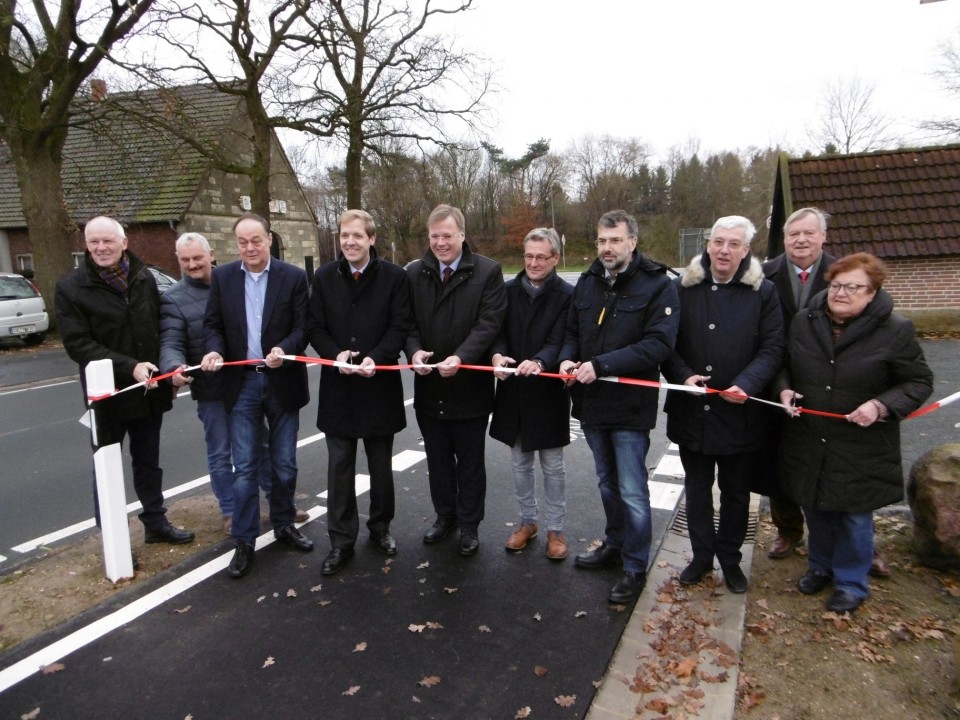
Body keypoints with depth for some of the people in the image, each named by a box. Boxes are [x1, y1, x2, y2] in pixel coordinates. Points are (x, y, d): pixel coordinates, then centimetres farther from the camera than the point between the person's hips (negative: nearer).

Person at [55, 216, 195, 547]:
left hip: (149, 390, 4)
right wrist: (129, 368, -24)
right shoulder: (71, 286, -8)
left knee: (148, 463, 18)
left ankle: (156, 523, 33)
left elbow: (161, 327, 9)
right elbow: (77, 344, -15)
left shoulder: (144, 278, 3)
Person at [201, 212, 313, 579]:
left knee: (284, 464, 12)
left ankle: (284, 525, 32)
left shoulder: (293, 277, -2)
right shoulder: (222, 277, 4)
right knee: (245, 468, 3)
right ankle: (244, 542, 15)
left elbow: (303, 327, -5)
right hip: (241, 383, 1)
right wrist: (215, 350, -15)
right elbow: (212, 324, 6)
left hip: (282, 382, 0)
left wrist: (285, 349, -24)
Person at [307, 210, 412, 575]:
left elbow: (400, 326, -7)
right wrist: (336, 354, -15)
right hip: (337, 385, 2)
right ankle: (341, 540, 18)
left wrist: (375, 358, -21)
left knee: (381, 463, 13)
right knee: (339, 465, 6)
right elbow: (315, 328, 3)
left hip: (380, 384, -1)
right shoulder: (324, 277, 3)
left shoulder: (394, 276, -4)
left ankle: (380, 527, 32)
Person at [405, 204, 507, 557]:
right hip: (429, 386, 4)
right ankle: (445, 515, 38)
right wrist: (414, 350, -18)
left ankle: (469, 525, 30)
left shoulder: (488, 271, -7)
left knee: (470, 462, 12)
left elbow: (488, 323, -15)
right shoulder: (414, 272, 4)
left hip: (470, 385, -3)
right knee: (437, 459, 18)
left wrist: (460, 357, -28)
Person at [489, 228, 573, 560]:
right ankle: (527, 521, 35)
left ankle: (555, 529, 26)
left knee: (552, 465, 10)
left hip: (548, 391, -4)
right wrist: (497, 355, -22)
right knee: (520, 462, 16)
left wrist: (539, 362, -36)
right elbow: (498, 331, -1)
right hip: (514, 389, 4)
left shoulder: (567, 295, -9)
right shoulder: (509, 290, 3)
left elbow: (559, 341, -16)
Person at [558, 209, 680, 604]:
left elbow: (659, 343, -20)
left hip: (630, 406, -6)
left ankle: (636, 567, 21)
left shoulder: (658, 285, -10)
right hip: (591, 404, 6)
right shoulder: (587, 282, 8)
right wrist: (568, 359, -7)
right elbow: (572, 332, 16)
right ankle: (615, 544, 41)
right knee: (607, 483, 21)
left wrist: (601, 365, -25)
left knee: (632, 491, 2)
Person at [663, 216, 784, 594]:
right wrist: (683, 375, -16)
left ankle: (730, 559, 35)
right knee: (696, 488, 15)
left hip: (741, 412, -1)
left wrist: (747, 384, -21)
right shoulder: (683, 288, 0)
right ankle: (701, 555, 33)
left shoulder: (763, 292, -2)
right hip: (691, 410, 1)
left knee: (736, 491, 15)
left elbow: (772, 349, -4)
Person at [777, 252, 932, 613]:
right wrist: (785, 389, -7)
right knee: (816, 510, 19)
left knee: (855, 516, 10)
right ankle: (820, 566, 42)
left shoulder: (895, 331, -11)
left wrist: (882, 406, -20)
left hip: (861, 448, -3)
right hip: (807, 444, 3)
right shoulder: (804, 322, -1)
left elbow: (919, 382, -4)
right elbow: (784, 364, 12)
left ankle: (851, 582, 31)